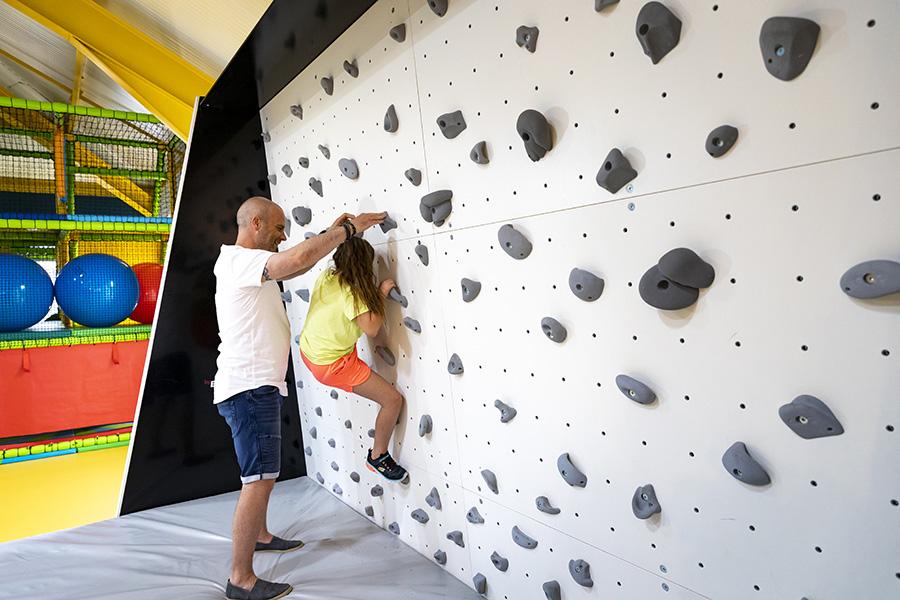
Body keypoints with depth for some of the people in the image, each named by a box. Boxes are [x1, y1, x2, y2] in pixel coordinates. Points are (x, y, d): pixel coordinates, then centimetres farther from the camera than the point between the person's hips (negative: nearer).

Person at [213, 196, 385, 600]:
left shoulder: (249, 264, 16)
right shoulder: (237, 259, -15)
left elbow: (296, 268, 21)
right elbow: (299, 257, -29)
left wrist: (333, 234, 9)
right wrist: (348, 228, -18)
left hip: (258, 386, 11)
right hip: (248, 386, -11)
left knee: (262, 474, 23)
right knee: (259, 480, -8)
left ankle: (259, 536, 40)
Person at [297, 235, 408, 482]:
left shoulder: (325, 276, -4)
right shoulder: (350, 293, -27)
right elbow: (372, 329, -28)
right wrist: (381, 294, -18)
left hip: (308, 349, 8)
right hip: (332, 365, -8)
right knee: (393, 399, -2)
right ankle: (378, 457, 13)